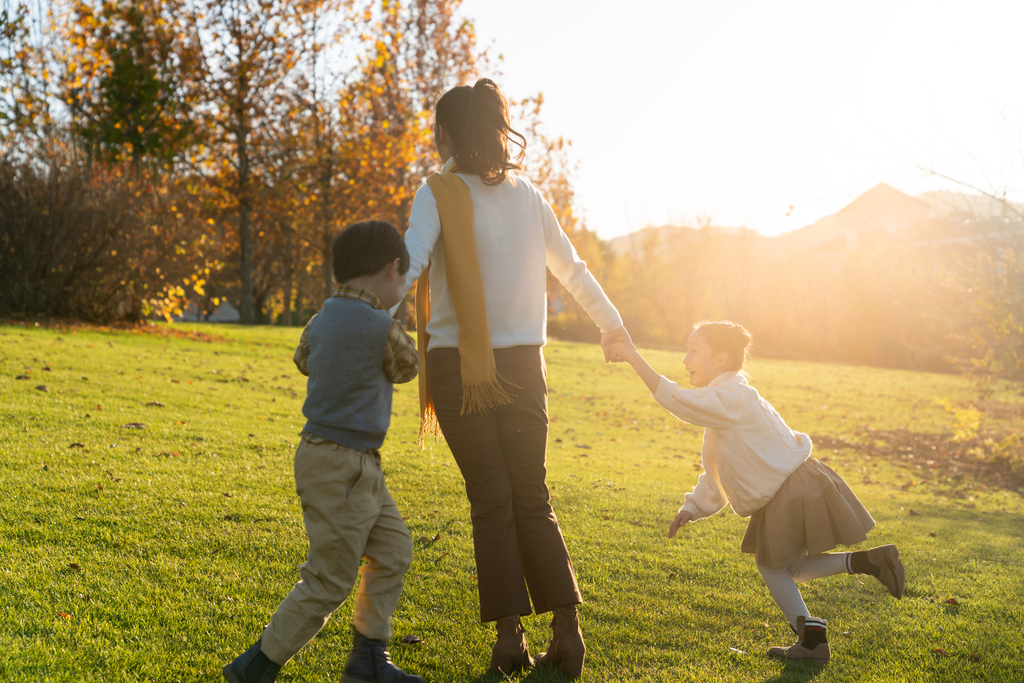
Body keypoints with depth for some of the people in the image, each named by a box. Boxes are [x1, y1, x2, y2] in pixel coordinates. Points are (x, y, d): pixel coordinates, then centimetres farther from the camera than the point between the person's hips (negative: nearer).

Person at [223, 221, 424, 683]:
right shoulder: (380, 328, -20)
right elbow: (406, 368, 1)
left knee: (393, 552, 16)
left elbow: (304, 360, 27)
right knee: (329, 582, 0)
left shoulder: (323, 319, 5)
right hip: (339, 467, -10)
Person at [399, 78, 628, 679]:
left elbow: (408, 264, -20)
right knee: (533, 501, 12)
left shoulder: (439, 193, -4)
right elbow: (573, 269, 17)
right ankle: (568, 629, 8)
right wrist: (612, 324, 30)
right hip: (522, 364, 3)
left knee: (491, 502, 5)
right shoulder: (527, 194, 9)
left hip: (456, 367, -3)